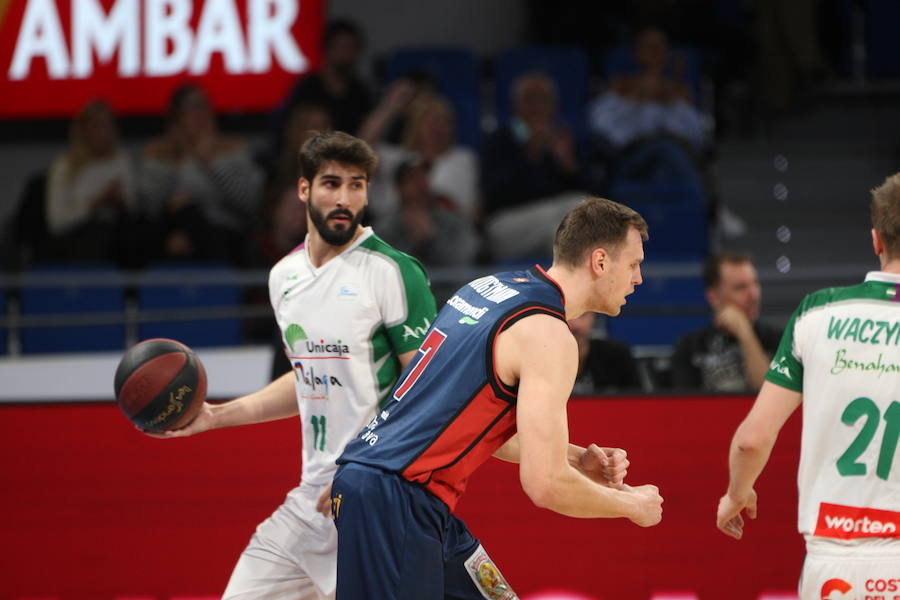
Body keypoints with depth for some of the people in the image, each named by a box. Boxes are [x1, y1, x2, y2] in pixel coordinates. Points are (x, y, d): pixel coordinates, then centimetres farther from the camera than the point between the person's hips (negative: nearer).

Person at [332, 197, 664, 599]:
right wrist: (631, 505, -1)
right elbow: (545, 486, -19)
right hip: (393, 504, -10)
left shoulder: (491, 287, 14)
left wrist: (572, 459, 17)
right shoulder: (548, 335, -14)